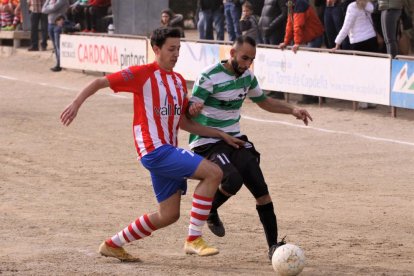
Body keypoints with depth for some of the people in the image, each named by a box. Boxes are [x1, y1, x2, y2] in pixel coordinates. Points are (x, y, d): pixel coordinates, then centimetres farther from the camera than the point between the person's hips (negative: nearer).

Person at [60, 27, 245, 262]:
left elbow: (184, 123, 21)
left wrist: (221, 135, 16)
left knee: (169, 215, 11)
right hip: (154, 149, -9)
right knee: (213, 172, -19)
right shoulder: (143, 74, -7)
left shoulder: (179, 81, 16)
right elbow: (100, 82, -6)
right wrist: (76, 104, -18)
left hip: (168, 150, 9)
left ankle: (113, 245, 25)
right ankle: (194, 239, -15)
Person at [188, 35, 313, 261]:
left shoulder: (247, 77, 6)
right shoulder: (209, 77, -16)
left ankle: (274, 246, 1)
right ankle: (209, 212, 0)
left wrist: (293, 110, 12)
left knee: (261, 190, -6)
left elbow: (264, 102, 25)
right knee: (233, 180, -32)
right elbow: (188, 116, -17)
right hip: (207, 144, -6)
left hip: (234, 141, 7)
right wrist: (194, 109, -41)